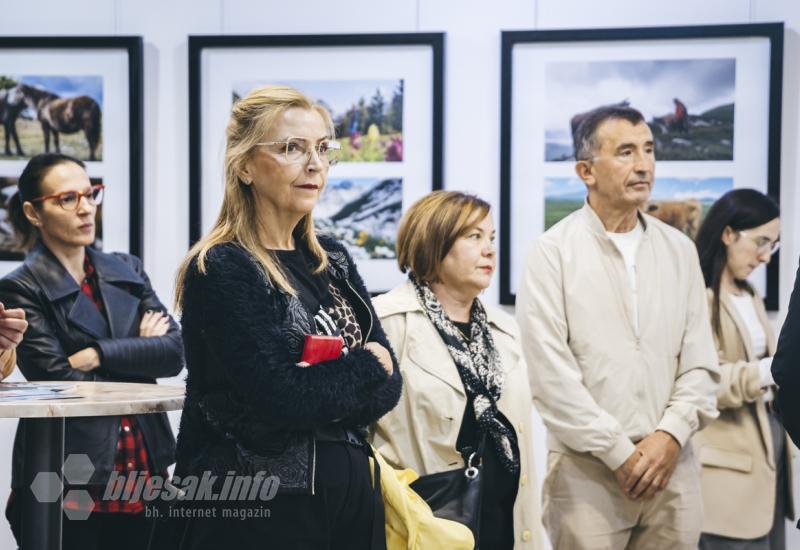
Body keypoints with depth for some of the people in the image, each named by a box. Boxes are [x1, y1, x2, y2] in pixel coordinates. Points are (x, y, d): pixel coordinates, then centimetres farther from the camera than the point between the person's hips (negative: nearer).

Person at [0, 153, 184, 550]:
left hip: (142, 472, 5)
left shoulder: (127, 271, 13)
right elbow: (59, 380, -13)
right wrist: (139, 353, -2)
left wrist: (98, 355, -12)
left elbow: (174, 352, 1)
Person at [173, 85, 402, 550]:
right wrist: (364, 368, -7)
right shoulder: (221, 269, -12)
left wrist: (321, 391, -15)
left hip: (351, 494, 6)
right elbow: (279, 397, -22)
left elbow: (390, 384, 3)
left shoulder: (332, 259, 9)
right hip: (259, 510, -6)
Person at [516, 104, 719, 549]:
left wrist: (671, 435, -7)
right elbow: (551, 373, -10)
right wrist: (620, 453, -10)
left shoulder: (679, 250, 10)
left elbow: (700, 362, 8)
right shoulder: (554, 252, -4)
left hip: (671, 465, 4)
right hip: (587, 468, -4)